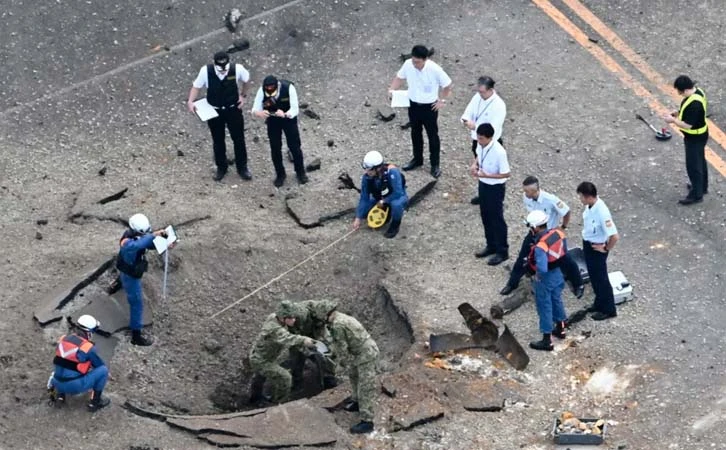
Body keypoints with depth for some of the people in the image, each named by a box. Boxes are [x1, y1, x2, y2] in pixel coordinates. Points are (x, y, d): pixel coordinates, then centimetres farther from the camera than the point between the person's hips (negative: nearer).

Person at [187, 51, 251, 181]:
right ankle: (221, 167, 37)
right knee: (218, 141, 16)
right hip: (214, 111, 0)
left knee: (239, 139, 12)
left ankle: (242, 167, 32)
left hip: (233, 109, 0)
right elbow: (197, 86, -10)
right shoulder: (206, 71, -24)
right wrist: (190, 101, -24)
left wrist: (243, 95, 2)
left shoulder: (237, 69, -23)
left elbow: (246, 79, 1)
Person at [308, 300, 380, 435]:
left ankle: (367, 422, -4)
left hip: (366, 355, -10)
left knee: (365, 388, -7)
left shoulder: (337, 325, -20)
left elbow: (341, 347, -13)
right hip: (363, 352, 10)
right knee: (353, 375, 30)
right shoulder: (344, 318, 11)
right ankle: (357, 402, 49)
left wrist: (342, 361, 3)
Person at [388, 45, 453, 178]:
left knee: (432, 135, 11)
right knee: (415, 133, 21)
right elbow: (400, 77, 3)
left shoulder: (434, 69, -27)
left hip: (429, 107, -4)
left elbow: (447, 85, -12)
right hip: (413, 105, 4)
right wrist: (392, 89, -12)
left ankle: (435, 164, 26)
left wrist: (442, 100, -8)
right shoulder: (408, 64, -16)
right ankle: (417, 159, 41)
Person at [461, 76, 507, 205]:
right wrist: (466, 120, -27)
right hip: (477, 141, 8)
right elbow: (468, 113, -2)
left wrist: (475, 126, -40)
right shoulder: (478, 97, -5)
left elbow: (493, 129, -30)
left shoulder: (499, 106, -27)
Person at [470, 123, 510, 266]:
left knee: (497, 219, 7)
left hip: (495, 188, -8)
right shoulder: (481, 145, -10)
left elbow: (506, 174, -23)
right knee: (485, 216, 21)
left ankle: (502, 251, 23)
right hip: (483, 185, 8)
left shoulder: (499, 152, -31)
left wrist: (486, 175, -29)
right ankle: (491, 246, 39)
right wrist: (474, 164, -10)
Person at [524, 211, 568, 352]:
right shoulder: (558, 233, -12)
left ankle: (547, 341, 21)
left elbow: (542, 269, -38)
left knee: (545, 308, 9)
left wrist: (536, 276, -18)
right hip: (558, 273, 8)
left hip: (545, 278, -8)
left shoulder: (540, 247, -35)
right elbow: (564, 251, 3)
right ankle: (560, 329, 47)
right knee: (556, 300, 27)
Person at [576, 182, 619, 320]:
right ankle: (599, 303, 44)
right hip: (587, 244, 8)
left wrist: (606, 249, -19)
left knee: (601, 278, 9)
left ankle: (608, 310, 27)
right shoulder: (590, 205, -9)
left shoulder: (601, 212, -35)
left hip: (597, 248, -8)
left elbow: (614, 236, -34)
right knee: (593, 276, 24)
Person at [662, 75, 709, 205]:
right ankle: (702, 187, 44)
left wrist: (673, 120, -17)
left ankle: (696, 195, 19)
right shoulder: (697, 91, -5)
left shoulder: (693, 104, -36)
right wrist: (679, 113, 1)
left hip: (694, 138, -10)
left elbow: (687, 125, -30)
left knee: (693, 166, 5)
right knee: (700, 161, 25)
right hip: (700, 135, 10)